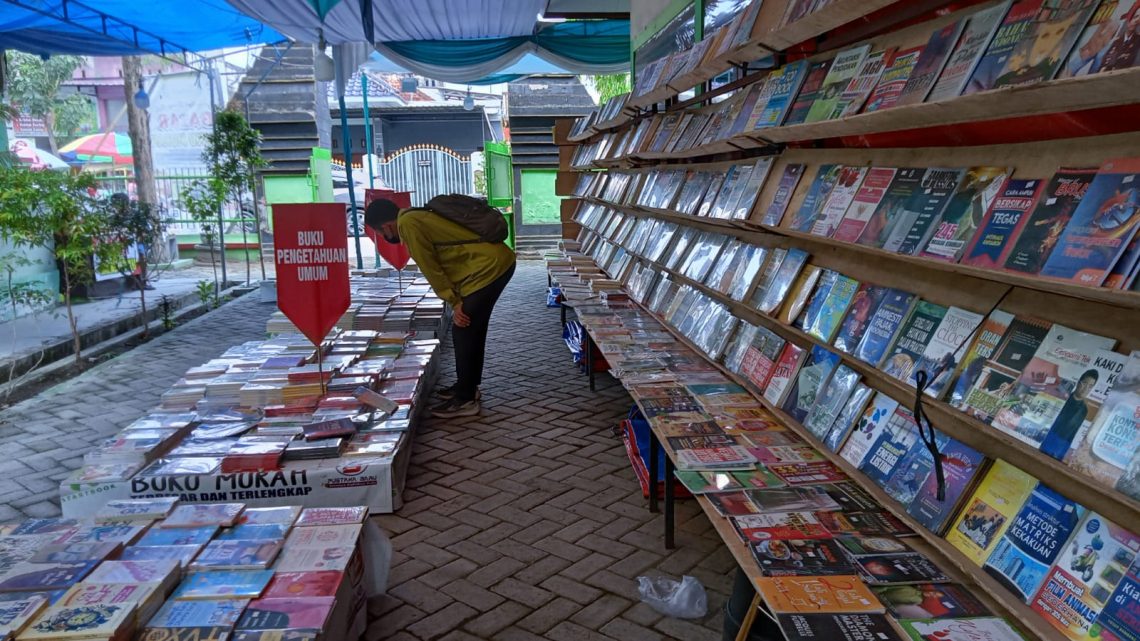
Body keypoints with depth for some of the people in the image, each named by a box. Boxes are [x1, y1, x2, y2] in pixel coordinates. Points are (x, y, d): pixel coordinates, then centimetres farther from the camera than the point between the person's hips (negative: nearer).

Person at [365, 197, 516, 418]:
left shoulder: (407, 223, -9)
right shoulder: (418, 217, 21)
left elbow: (431, 268, -9)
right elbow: (440, 262, 18)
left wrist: (454, 302, -4)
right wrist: (458, 300, 12)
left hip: (488, 267, -10)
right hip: (500, 260, 10)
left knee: (463, 333, -2)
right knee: (472, 329, 19)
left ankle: (465, 400, 6)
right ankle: (468, 387, 31)